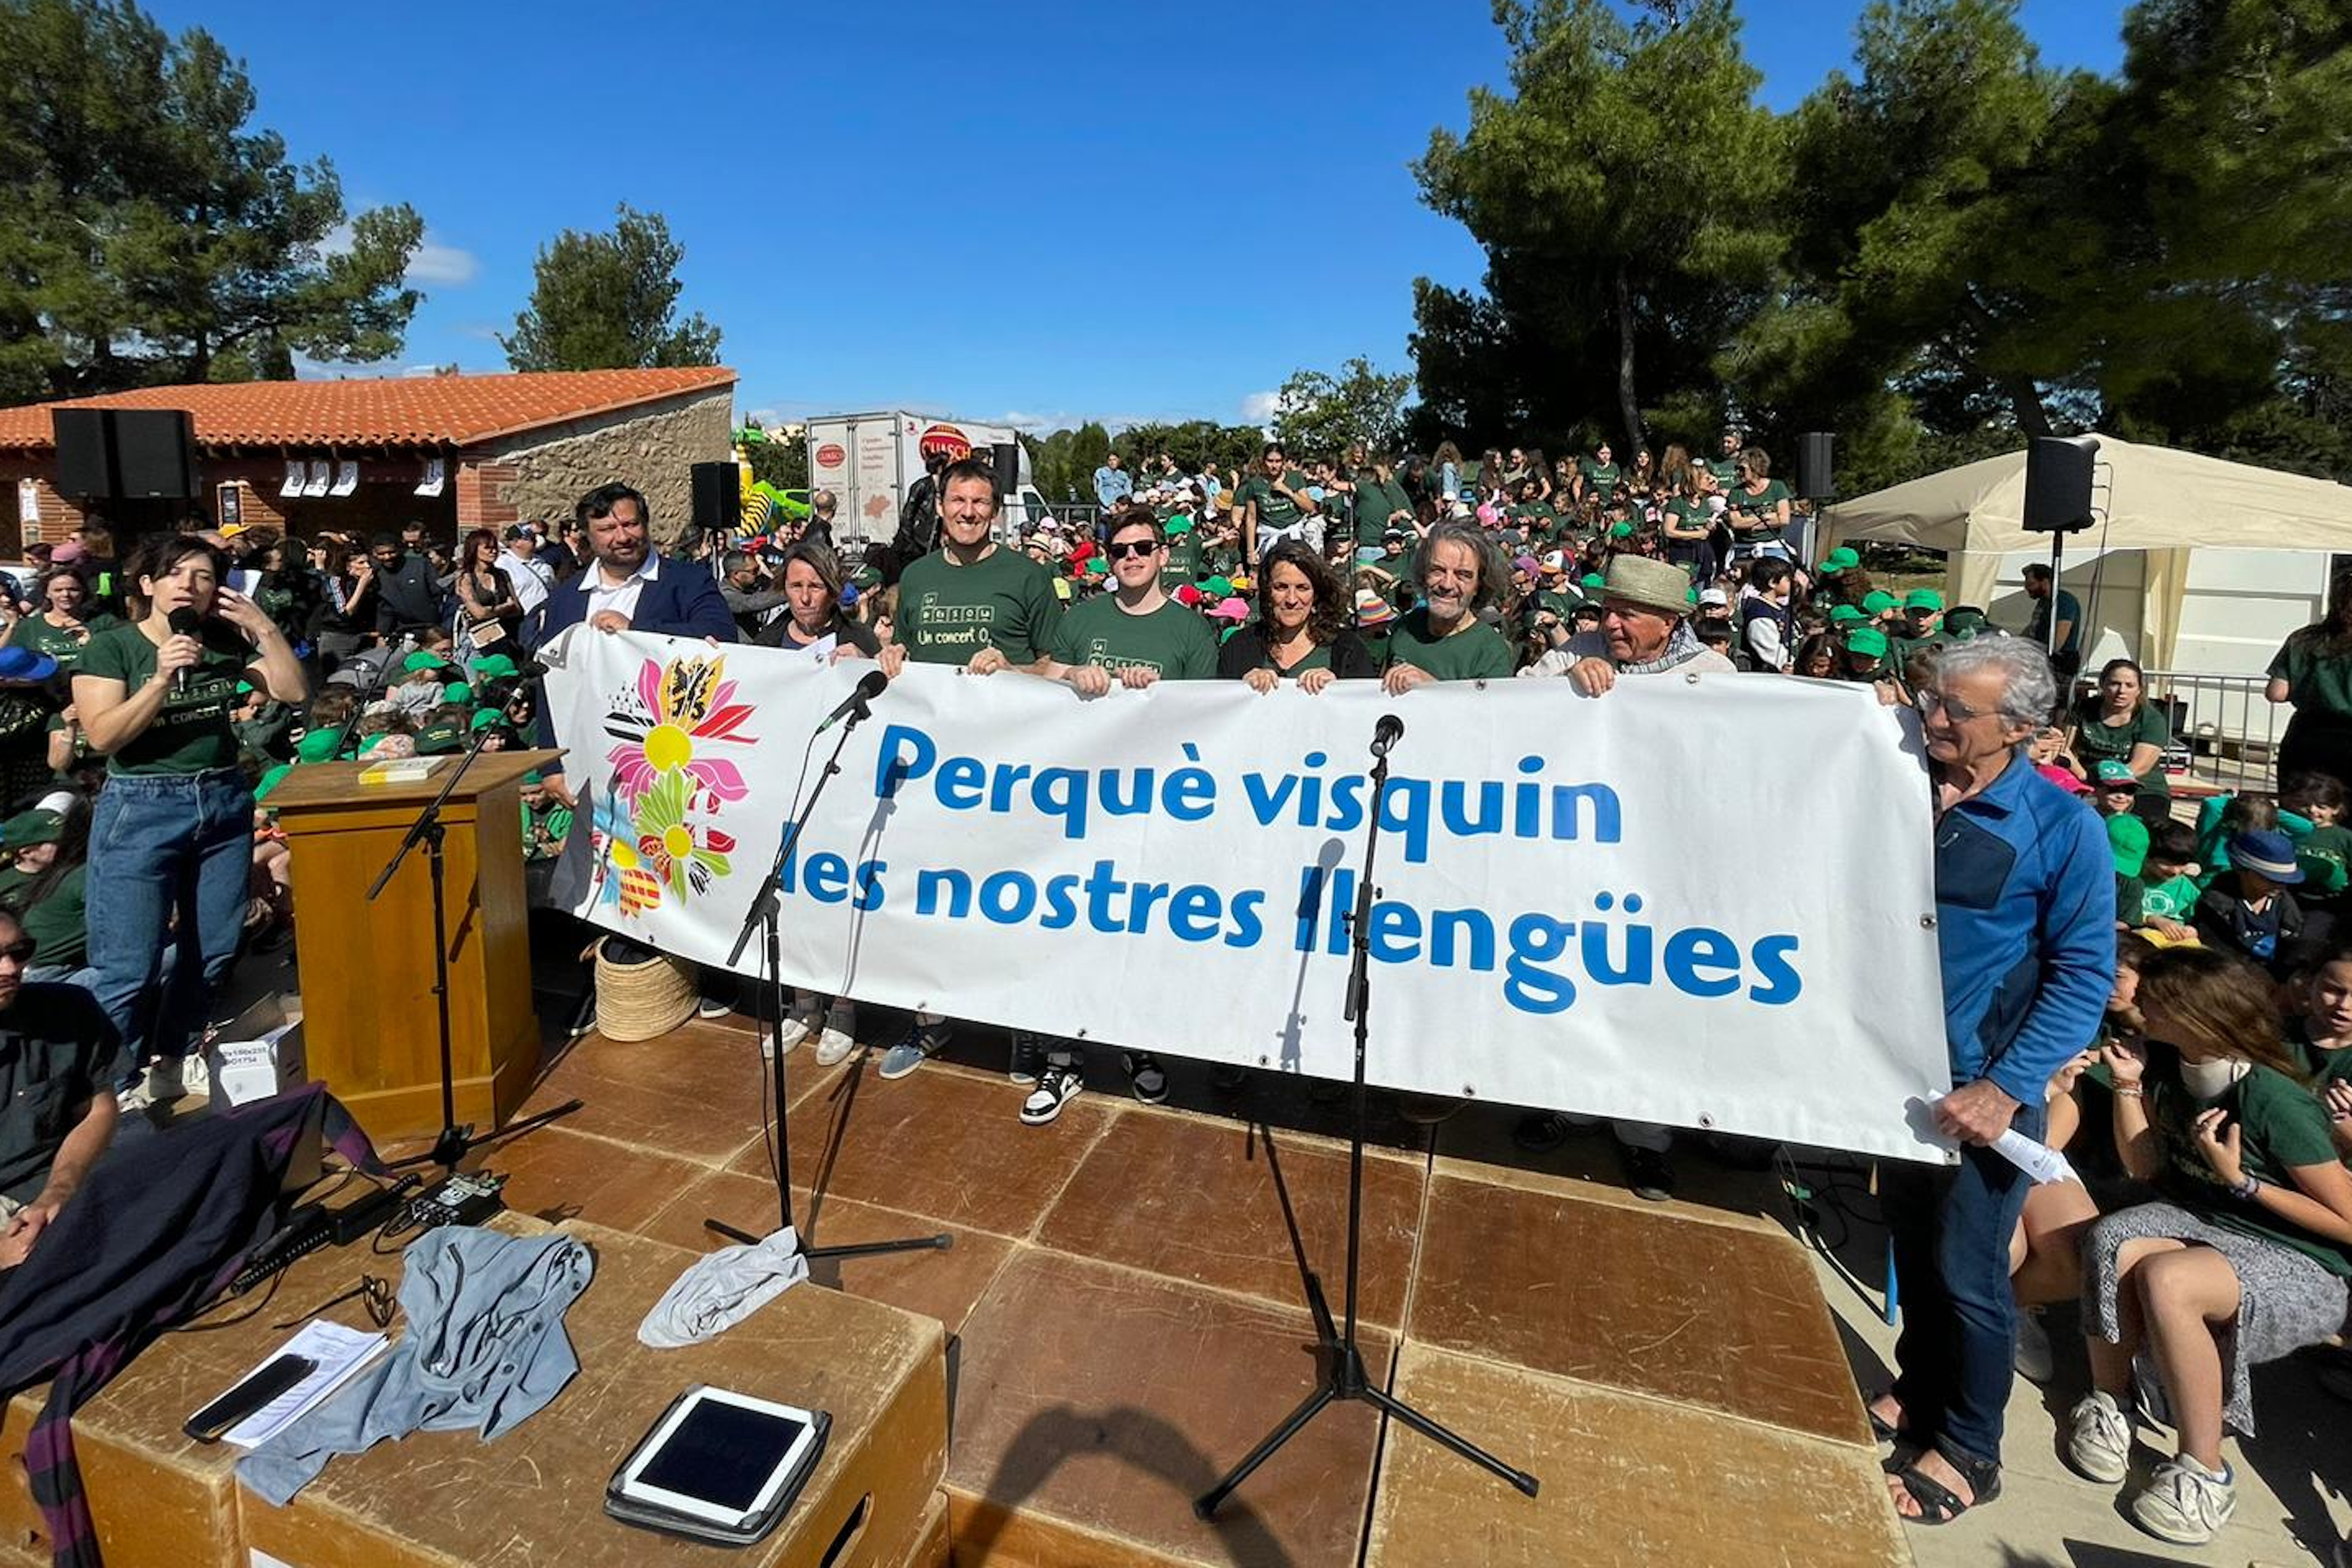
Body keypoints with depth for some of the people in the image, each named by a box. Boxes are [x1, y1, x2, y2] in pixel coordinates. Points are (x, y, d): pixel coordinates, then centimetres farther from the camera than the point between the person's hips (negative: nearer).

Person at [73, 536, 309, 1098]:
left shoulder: (226, 642, 6)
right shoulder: (112, 645, -4)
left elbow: (295, 691, -1)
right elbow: (102, 735, -13)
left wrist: (264, 628, -8)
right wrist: (162, 679, -23)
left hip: (224, 804, 4)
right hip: (141, 809, -4)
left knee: (212, 949, 10)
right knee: (129, 965, -4)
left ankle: (174, 1061, 27)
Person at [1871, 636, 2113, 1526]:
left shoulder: (2062, 826, -13)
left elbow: (2085, 976, -13)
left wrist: (2006, 1088, -20)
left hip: (1984, 1085, -4)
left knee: (1968, 1271, 8)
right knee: (1912, 1243, 20)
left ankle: (1969, 1449, 30)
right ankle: (1919, 1390, 41)